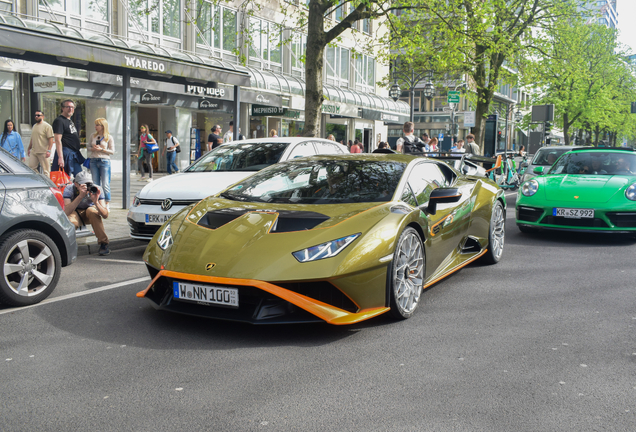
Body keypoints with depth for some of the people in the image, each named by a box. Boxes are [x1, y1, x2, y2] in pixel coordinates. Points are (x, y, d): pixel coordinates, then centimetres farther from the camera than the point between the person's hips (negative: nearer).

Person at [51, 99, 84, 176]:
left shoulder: (70, 121, 19)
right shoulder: (59, 121, -11)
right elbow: (58, 140, -19)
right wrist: (60, 157, -26)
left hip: (75, 154, 10)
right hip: (66, 153, -10)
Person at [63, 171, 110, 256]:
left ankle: (103, 244, -22)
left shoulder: (96, 190, -24)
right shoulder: (69, 189, -26)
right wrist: (80, 196, -49)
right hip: (74, 214, -1)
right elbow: (66, 212, -41)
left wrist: (96, 202, -47)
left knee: (92, 211, -33)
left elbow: (105, 215, -29)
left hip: (90, 214, 2)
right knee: (70, 222, -35)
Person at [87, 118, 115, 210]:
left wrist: (101, 149, -12)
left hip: (104, 161, -4)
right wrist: (92, 149, -3)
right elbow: (88, 147, 18)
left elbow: (112, 151, -1)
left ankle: (107, 204, -1)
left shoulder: (109, 137, 1)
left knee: (105, 184, -7)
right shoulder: (93, 136, 13)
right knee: (95, 184, 5)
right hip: (93, 161, 4)